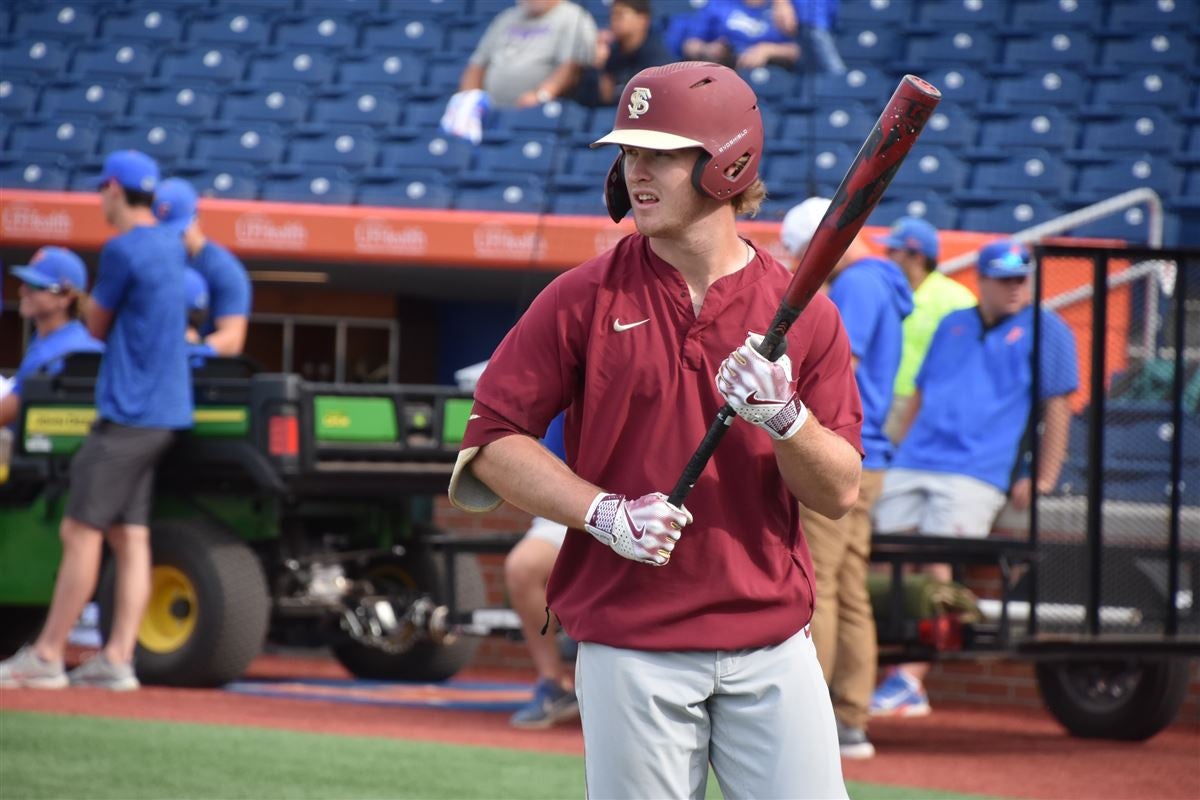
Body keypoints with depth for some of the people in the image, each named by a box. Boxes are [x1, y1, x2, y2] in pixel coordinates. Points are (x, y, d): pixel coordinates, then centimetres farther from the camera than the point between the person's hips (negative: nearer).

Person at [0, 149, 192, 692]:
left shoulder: (122, 250, -14)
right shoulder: (170, 247, 13)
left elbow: (97, 326, -4)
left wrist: (88, 303, 14)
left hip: (126, 416, -9)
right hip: (165, 413, 9)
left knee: (80, 532, -6)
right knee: (129, 536, 6)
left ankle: (46, 657, -4)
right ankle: (117, 659, 3)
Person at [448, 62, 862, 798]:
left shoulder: (802, 313, 3)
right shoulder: (584, 299, 0)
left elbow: (840, 493, 1)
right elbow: (493, 442, 0)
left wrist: (784, 418, -19)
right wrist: (604, 513, -14)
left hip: (774, 652, 1)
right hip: (631, 649, -1)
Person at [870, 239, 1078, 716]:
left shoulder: (1044, 329, 6)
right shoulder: (953, 326, 20)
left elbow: (1056, 407, 2)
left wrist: (1043, 481, -5)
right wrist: (899, 453, 20)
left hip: (976, 474, -5)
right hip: (911, 464, 5)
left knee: (936, 568, -19)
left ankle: (910, 681, -24)